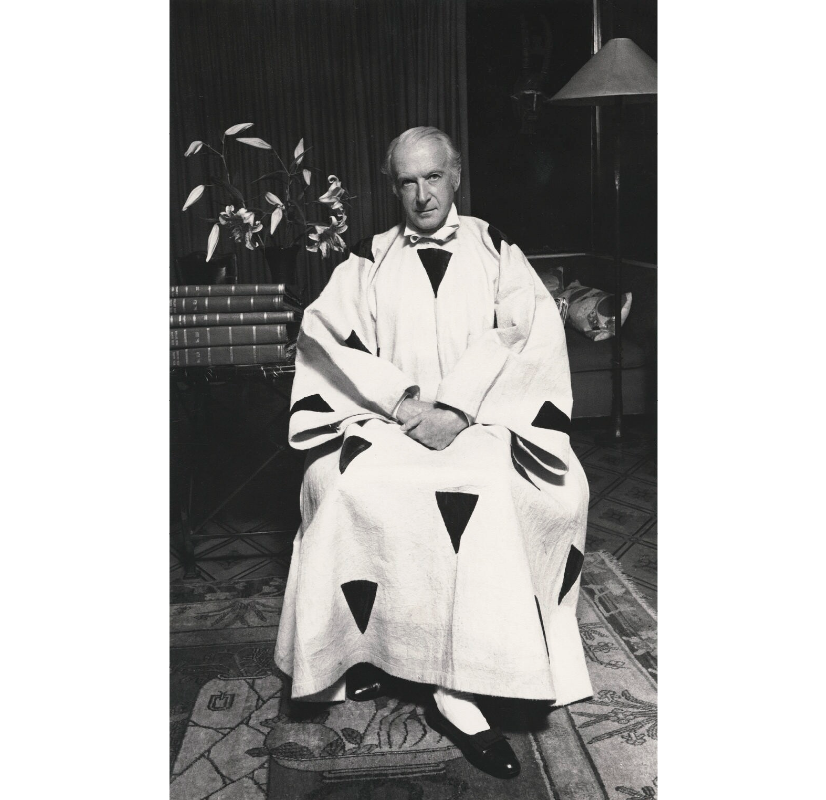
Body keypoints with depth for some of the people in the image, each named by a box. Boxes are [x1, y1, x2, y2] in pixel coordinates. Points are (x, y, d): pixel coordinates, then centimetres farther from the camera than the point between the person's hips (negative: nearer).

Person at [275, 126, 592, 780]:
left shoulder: (496, 249, 13)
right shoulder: (369, 260, 15)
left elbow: (525, 330, -2)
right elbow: (327, 332, 1)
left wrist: (457, 407, -16)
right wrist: (401, 400, -13)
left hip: (482, 418, -1)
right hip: (387, 418, 1)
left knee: (491, 488, -32)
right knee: (344, 484, -29)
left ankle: (457, 688, -23)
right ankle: (361, 649, -14)